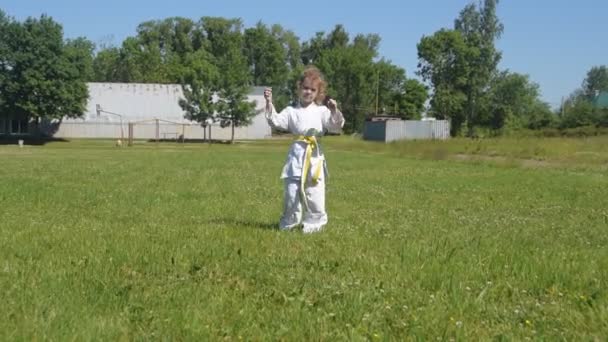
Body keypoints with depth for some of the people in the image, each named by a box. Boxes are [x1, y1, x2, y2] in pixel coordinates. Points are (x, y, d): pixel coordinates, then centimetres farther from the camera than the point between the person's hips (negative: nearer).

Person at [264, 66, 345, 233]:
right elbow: (275, 121, -2)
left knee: (314, 193, 2)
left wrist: (335, 111, -17)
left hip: (315, 155, 0)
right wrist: (269, 103, -12)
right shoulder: (291, 111, 9)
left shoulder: (322, 111, 7)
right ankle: (288, 223, 17)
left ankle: (313, 223, 16)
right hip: (297, 154, 0)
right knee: (292, 189, 1)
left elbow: (336, 127, 1)